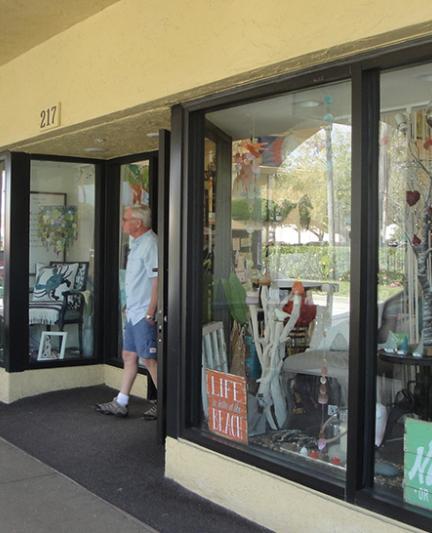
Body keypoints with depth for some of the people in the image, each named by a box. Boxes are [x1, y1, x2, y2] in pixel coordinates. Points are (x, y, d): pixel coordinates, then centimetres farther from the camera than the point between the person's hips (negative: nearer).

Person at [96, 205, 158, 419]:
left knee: (148, 359, -3)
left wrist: (150, 312, -23)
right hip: (133, 312, 10)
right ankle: (120, 403, 20)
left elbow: (157, 279, -22)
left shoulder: (150, 244, -17)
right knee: (128, 356, 13)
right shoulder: (137, 243, 15)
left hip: (144, 314, -10)